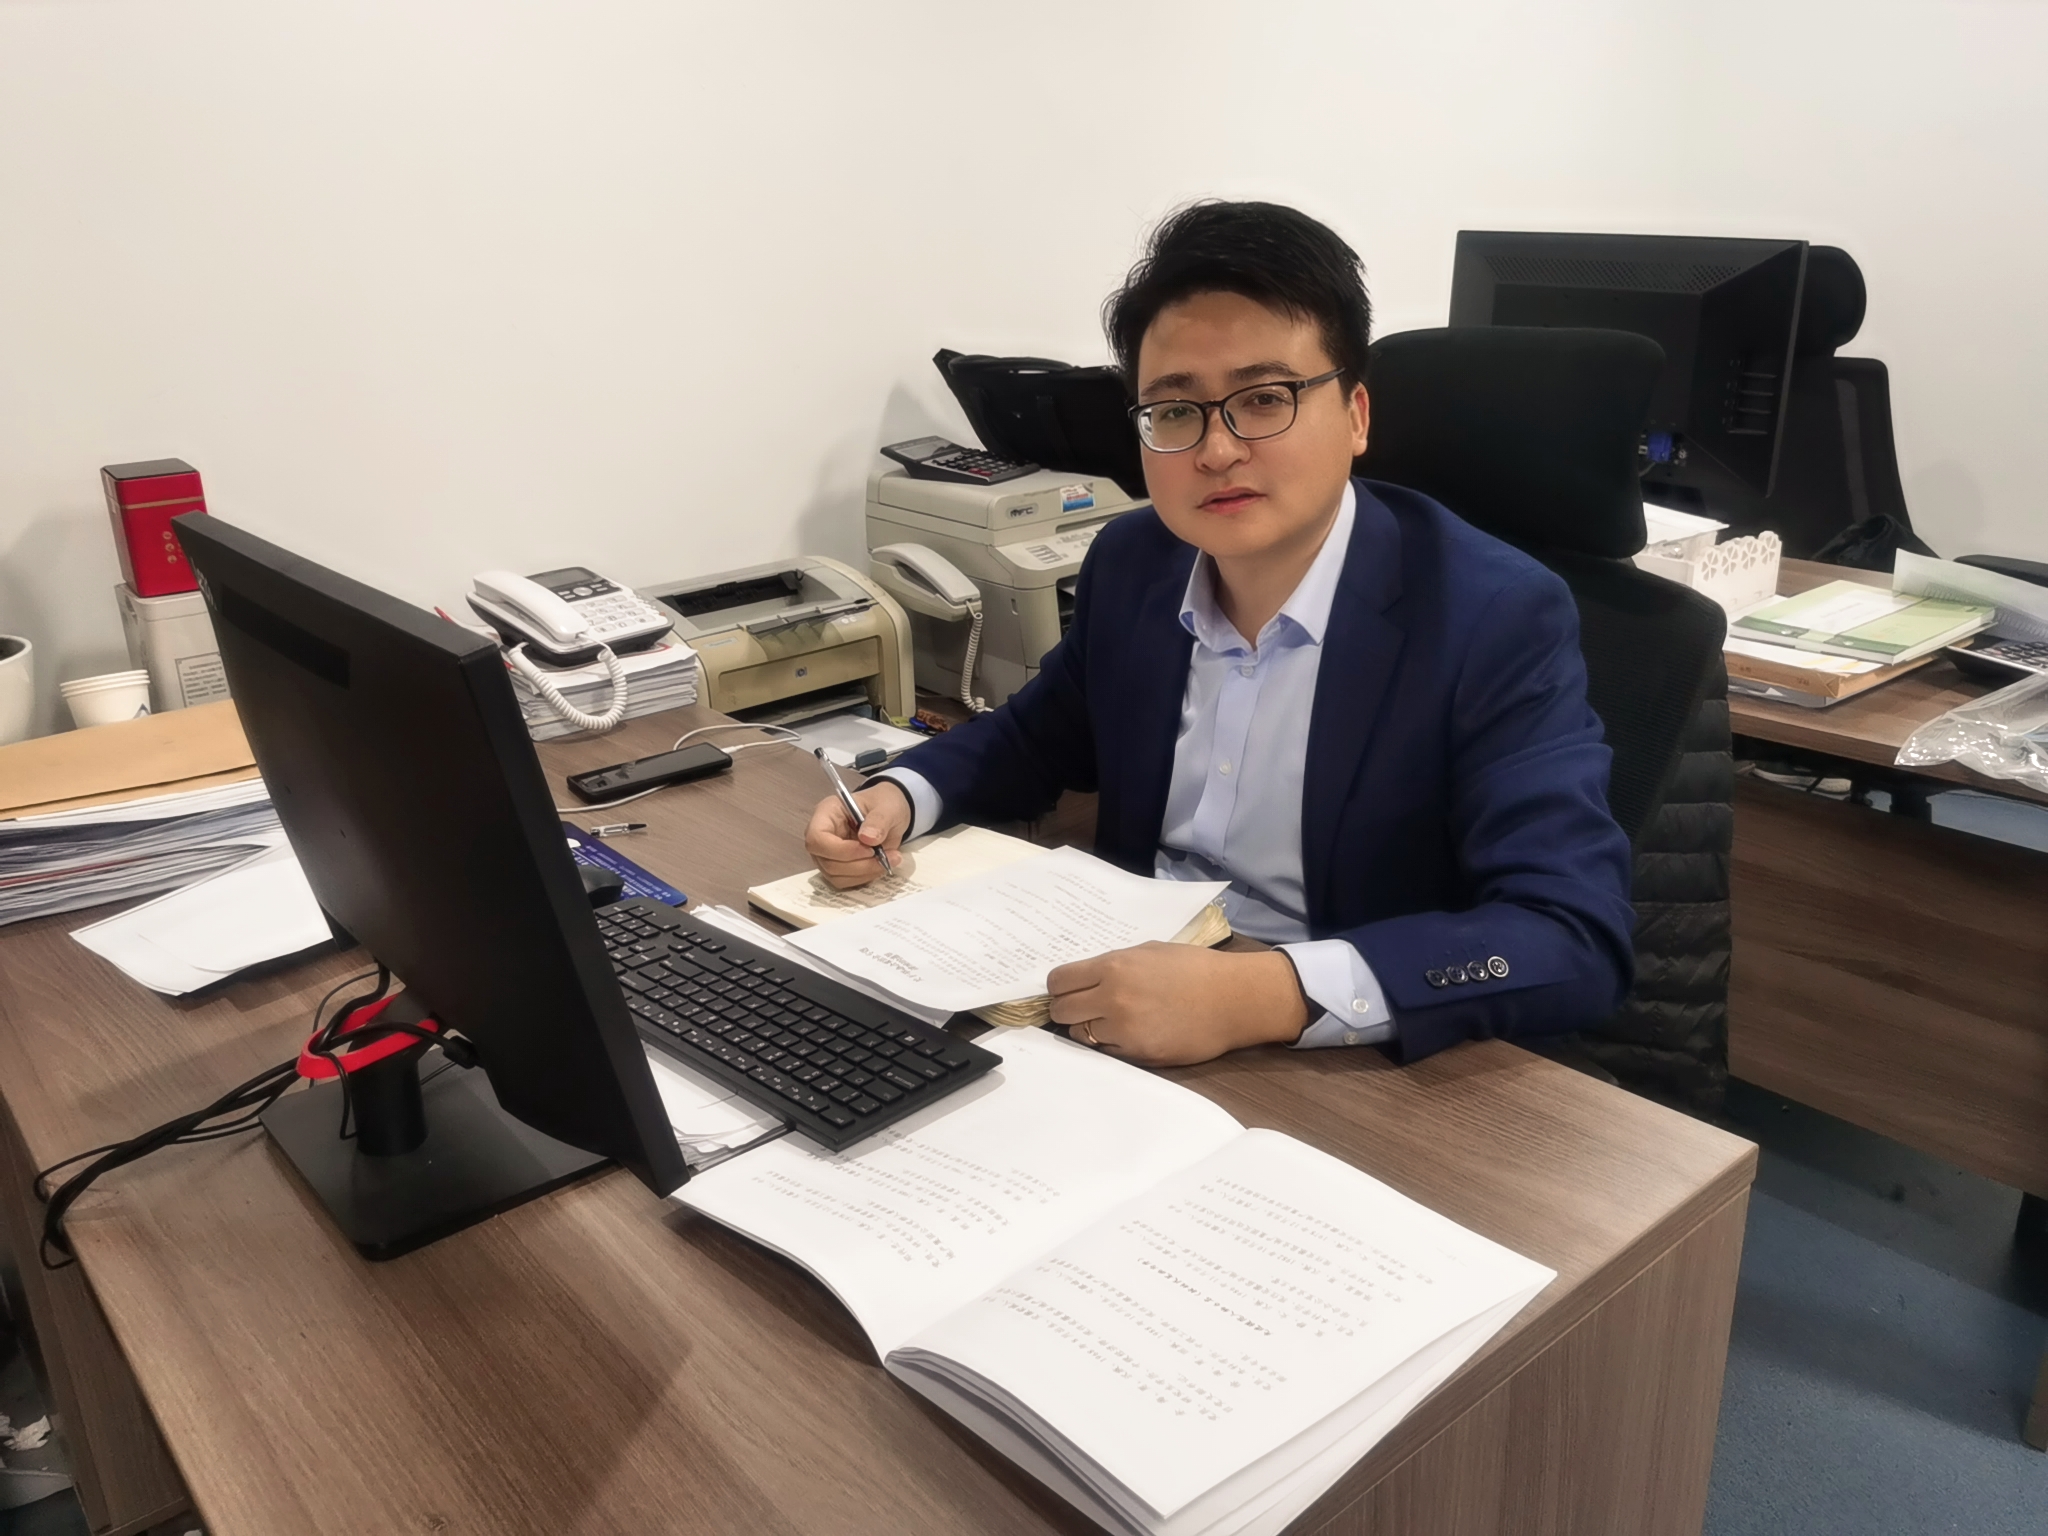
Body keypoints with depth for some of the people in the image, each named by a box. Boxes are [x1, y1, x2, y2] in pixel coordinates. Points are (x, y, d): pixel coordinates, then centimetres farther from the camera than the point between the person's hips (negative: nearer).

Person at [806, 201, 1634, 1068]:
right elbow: (1036, 736, 17)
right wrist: (899, 798, -4)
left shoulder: (1498, 619, -17)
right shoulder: (1131, 562, 0)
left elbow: (1576, 937, -25)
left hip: (1336, 1070, -4)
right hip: (1120, 1010, 4)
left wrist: (1266, 994, -37)